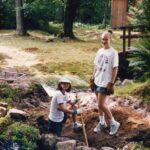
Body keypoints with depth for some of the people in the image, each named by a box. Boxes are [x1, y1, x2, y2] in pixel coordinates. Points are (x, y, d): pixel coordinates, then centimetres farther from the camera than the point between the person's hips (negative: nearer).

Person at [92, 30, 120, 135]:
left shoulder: (113, 53, -14)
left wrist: (111, 83, -16)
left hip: (105, 83, -7)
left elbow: (115, 69, -14)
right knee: (100, 104, 14)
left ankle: (114, 123, 8)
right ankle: (102, 123, 28)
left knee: (101, 104, -7)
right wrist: (93, 78, 12)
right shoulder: (100, 51, 6)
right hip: (97, 81, 7)